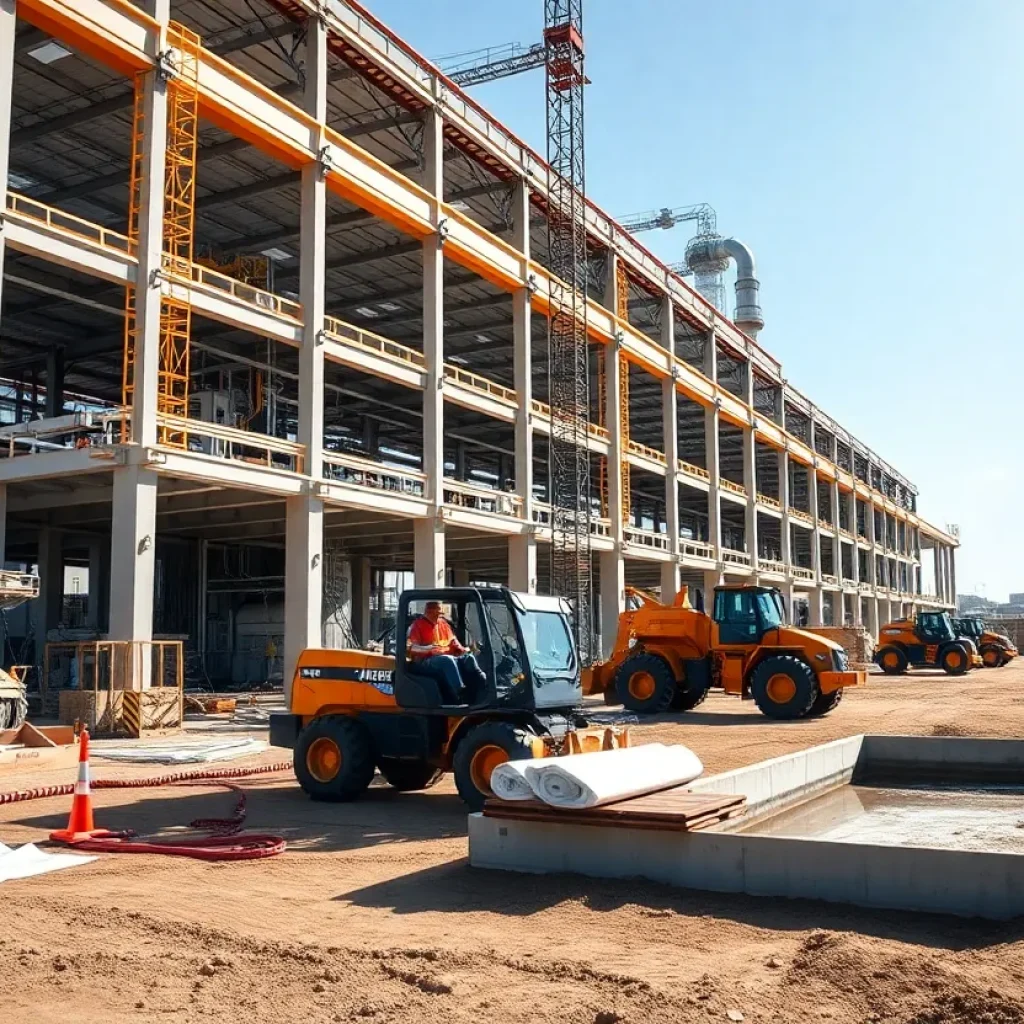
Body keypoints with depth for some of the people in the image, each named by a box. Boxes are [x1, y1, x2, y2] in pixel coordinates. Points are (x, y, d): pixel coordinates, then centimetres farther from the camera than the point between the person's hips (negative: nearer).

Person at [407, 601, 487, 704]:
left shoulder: (444, 623, 21)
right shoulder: (418, 625, 2)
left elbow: (454, 643, 24)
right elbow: (411, 648, -8)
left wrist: (464, 650, 3)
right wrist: (428, 649, -24)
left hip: (448, 659, 6)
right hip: (426, 662, -6)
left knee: (468, 658, -19)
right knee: (447, 660, -36)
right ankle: (461, 696, -50)